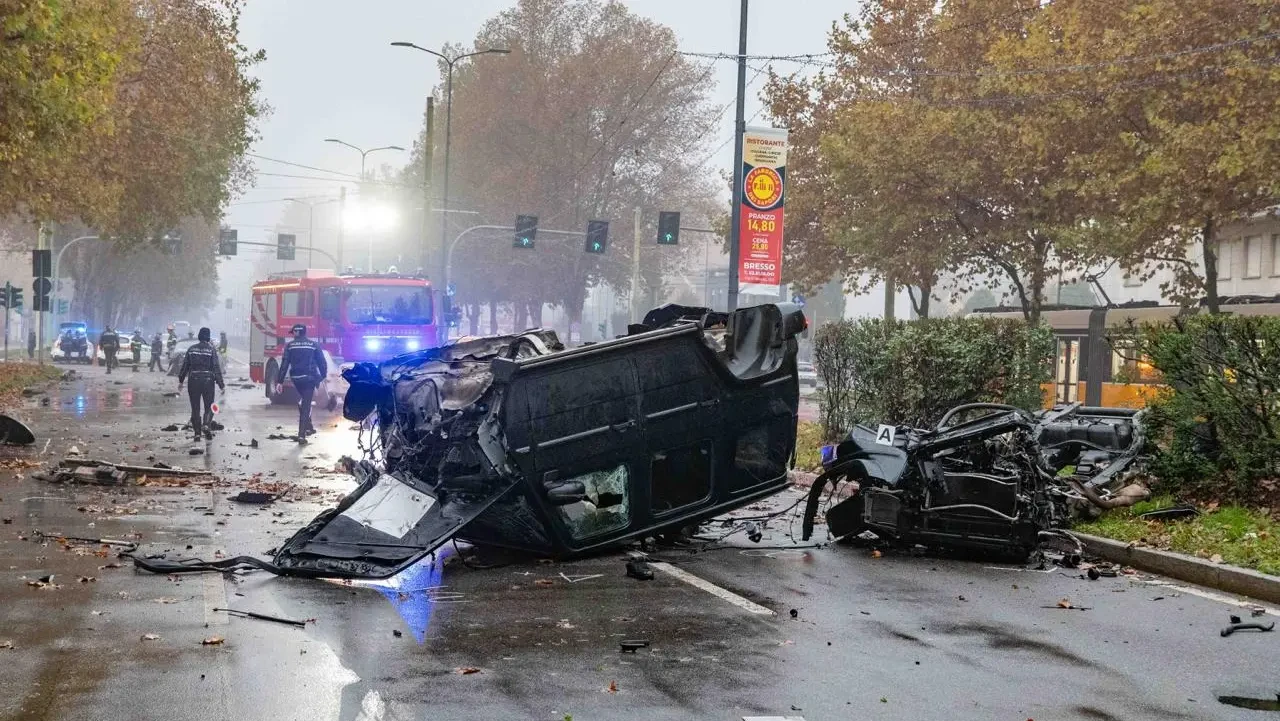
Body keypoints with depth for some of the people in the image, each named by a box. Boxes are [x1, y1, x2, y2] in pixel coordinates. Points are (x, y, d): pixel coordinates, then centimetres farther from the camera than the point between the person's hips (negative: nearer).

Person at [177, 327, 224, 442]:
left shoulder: (191, 349, 4)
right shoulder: (212, 350, -5)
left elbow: (185, 366, 7)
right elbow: (216, 368, -8)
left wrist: (180, 381, 17)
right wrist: (221, 385, -6)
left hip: (193, 381, 2)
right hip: (208, 381, -2)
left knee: (195, 408, 9)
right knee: (209, 407, 7)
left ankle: (197, 433, 9)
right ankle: (206, 425, -19)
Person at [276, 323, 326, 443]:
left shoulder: (290, 346, 1)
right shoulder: (314, 345, 1)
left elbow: (284, 364, -3)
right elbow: (322, 362, 0)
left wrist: (280, 381, -3)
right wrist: (323, 377, 11)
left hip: (295, 378, 2)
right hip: (309, 378, -2)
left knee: (303, 400, 26)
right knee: (306, 405, -1)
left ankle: (308, 427, 26)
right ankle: (301, 435, -7)